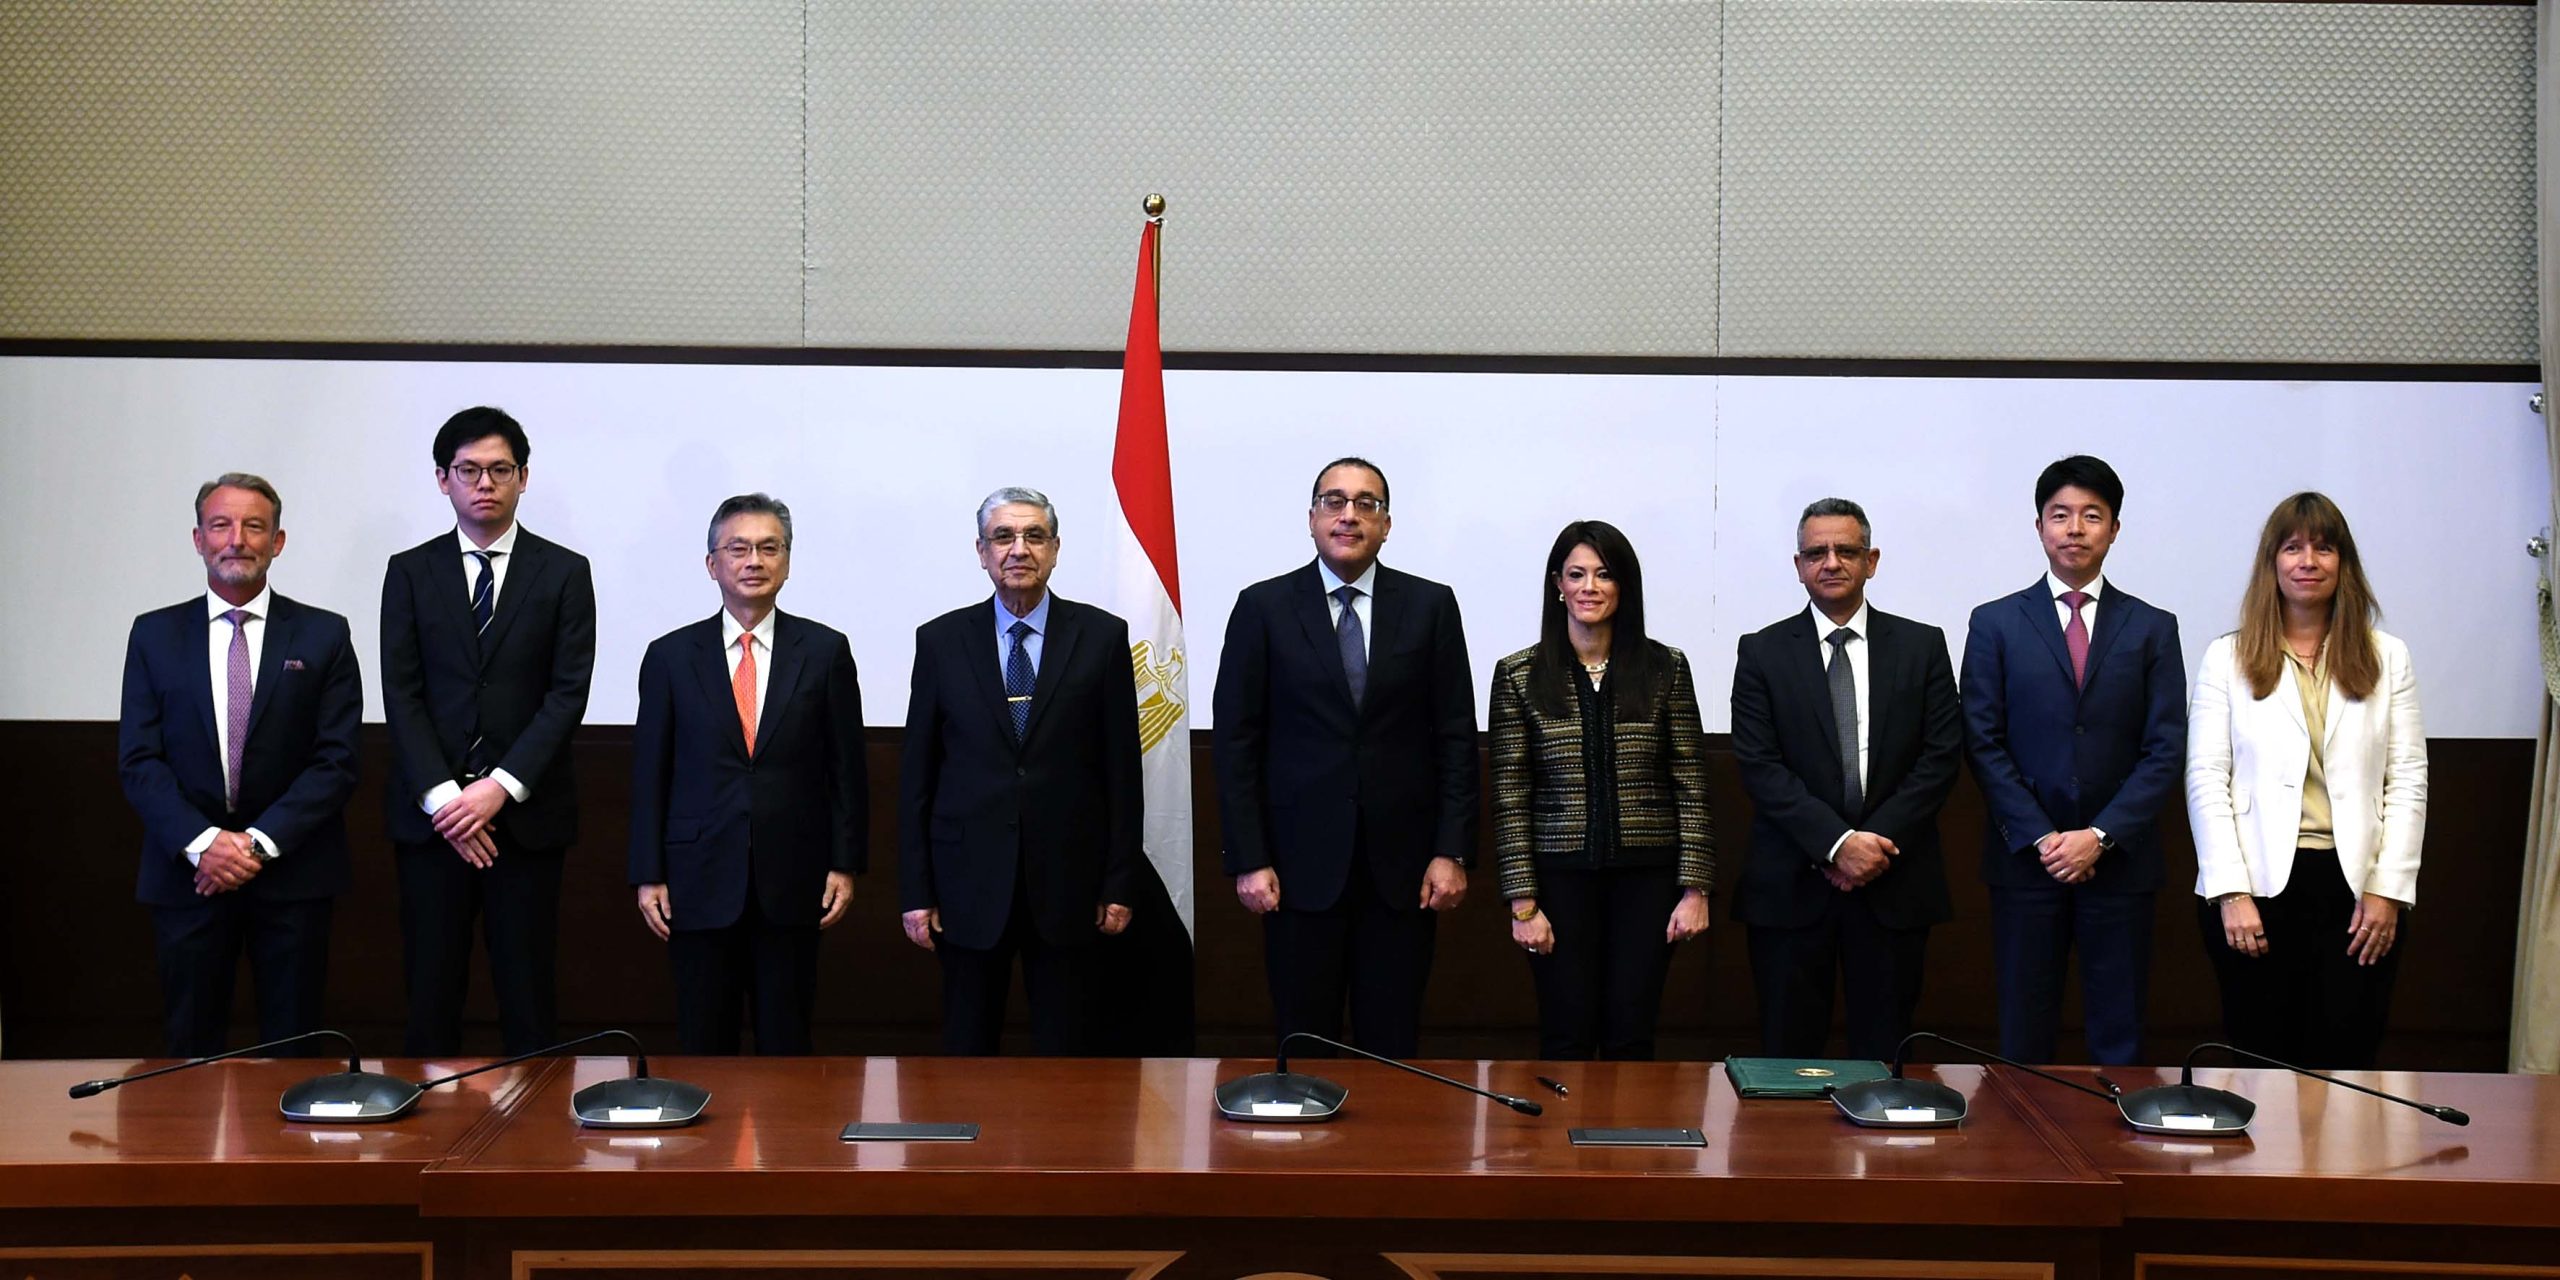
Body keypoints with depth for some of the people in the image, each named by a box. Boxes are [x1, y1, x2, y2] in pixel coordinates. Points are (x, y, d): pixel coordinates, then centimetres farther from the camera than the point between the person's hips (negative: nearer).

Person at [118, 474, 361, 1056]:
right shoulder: (154, 635, 6)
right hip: (186, 873, 1)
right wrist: (200, 842, -14)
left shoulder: (324, 635, 2)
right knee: (192, 1048, 7)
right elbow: (138, 760, 0)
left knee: (294, 1049, 5)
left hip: (292, 872, -1)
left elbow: (337, 760, -4)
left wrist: (261, 841, -14)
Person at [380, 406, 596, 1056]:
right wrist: (442, 798, -10)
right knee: (431, 992, 3)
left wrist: (501, 787, -12)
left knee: (527, 994, 1)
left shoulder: (564, 573, 5)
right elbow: (401, 695, 1)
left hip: (527, 815, -1)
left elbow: (568, 693, -2)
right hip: (431, 814, 1)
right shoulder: (410, 572, 8)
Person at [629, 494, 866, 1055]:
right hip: (701, 880, 0)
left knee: (786, 1043, 6)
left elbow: (846, 766, 4)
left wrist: (845, 864, 0)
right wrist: (648, 876, 0)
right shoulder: (670, 656, 3)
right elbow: (649, 773, 4)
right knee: (703, 1045, 6)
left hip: (793, 880, 0)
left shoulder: (825, 651, 2)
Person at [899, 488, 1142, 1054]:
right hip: (970, 883, 1)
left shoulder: (1102, 637, 2)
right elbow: (916, 774, 5)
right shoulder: (940, 640, 4)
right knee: (967, 1049, 8)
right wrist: (915, 891, 0)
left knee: (1067, 1050, 5)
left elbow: (1122, 768, 2)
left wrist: (1120, 883, -1)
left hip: (1067, 881, -1)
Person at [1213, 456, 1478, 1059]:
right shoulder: (1263, 608, 2)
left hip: (1401, 866, 1)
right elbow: (1237, 742, 1)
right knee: (1304, 1049, 5)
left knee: (1393, 1045, 5)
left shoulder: (1431, 606, 5)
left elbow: (1456, 737, 4)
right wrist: (1248, 861, -6)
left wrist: (1452, 852, -3)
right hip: (1302, 863, -1)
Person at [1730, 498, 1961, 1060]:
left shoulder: (1922, 646, 7)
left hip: (1894, 883, 1)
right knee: (1788, 1050, 2)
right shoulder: (1762, 652, 4)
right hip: (1792, 885, -1)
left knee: (1884, 1051, 5)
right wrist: (1836, 843, -14)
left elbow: (1942, 754, 1)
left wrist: (1879, 840, -10)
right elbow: (1759, 763, -4)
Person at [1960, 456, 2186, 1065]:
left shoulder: (2152, 628, 7)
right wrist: (2039, 838, -9)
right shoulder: (1996, 623, 5)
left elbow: (2166, 750, 1)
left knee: (2119, 1036, 4)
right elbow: (1984, 744, 0)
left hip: (2119, 858, 1)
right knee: (2025, 1036, 3)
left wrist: (2100, 836, -10)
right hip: (2025, 856, 0)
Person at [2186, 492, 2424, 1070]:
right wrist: (2232, 893, -8)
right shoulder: (2228, 658, 5)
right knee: (2260, 1058, 3)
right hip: (2257, 886, -1)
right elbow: (2206, 779, 0)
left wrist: (2388, 890, -3)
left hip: (2356, 888, 1)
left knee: (2346, 1056, -2)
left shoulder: (2388, 658, 10)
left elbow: (2408, 781, 6)